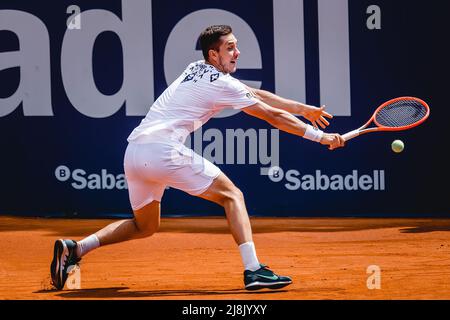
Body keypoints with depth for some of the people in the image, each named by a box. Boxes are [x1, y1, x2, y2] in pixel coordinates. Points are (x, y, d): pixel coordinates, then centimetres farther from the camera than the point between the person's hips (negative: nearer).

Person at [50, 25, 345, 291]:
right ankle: (253, 270, -15)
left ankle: (75, 248, 11)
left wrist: (304, 109, 27)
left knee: (145, 226, 24)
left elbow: (257, 94, 27)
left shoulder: (197, 71, 23)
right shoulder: (221, 84, -3)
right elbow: (271, 115, -2)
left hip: (134, 152, 9)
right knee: (232, 195, -2)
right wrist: (319, 136, 4)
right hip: (163, 150, -9)